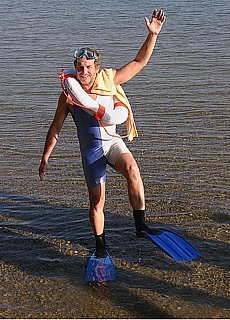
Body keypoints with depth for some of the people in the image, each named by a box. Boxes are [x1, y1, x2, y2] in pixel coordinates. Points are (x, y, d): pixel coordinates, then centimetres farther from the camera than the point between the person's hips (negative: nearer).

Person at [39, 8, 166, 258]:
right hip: (90, 149, 0)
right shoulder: (68, 94, -7)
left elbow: (139, 62, -1)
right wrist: (45, 158, 5)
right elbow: (55, 129, 3)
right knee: (96, 202, 3)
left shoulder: (109, 80, -4)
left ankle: (140, 225, -22)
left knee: (132, 171, -33)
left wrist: (152, 34, -12)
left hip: (113, 142, 0)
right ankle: (100, 244, 27)